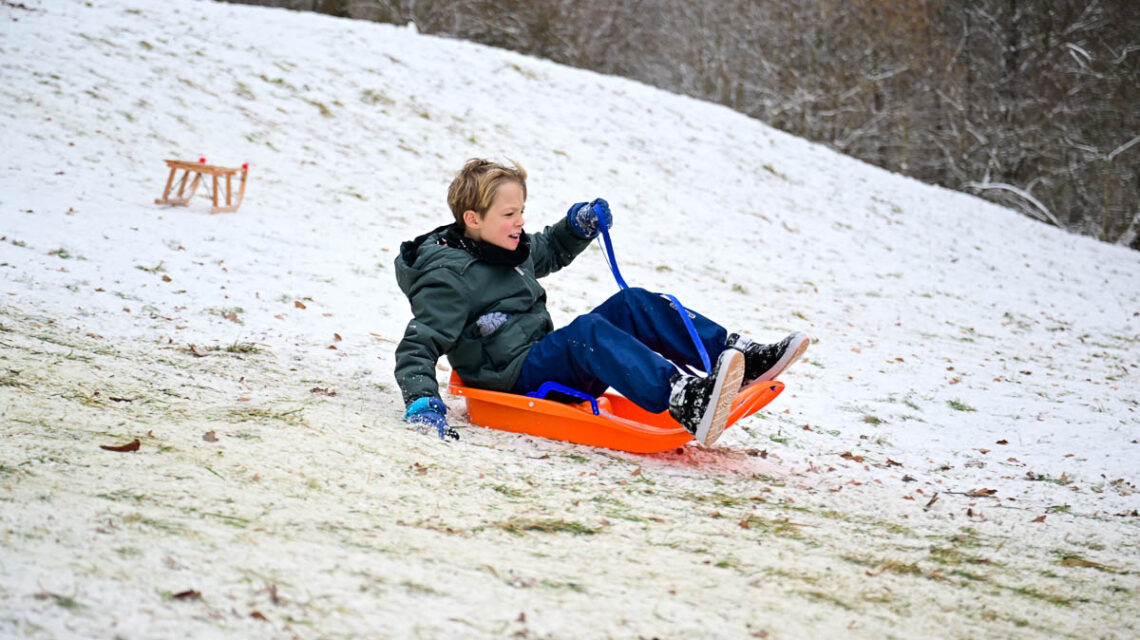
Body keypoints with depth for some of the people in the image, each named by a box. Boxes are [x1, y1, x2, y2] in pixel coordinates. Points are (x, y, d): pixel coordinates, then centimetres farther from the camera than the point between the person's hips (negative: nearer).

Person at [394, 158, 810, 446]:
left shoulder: (513, 249, 14)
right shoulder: (447, 277, -14)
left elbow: (550, 251, 35)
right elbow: (417, 348, -19)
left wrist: (579, 225, 14)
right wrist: (421, 405, -35)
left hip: (546, 359, 10)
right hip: (513, 378, -10)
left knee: (633, 305, -3)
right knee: (588, 331, -35)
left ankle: (740, 356, -14)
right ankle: (685, 403, -57)